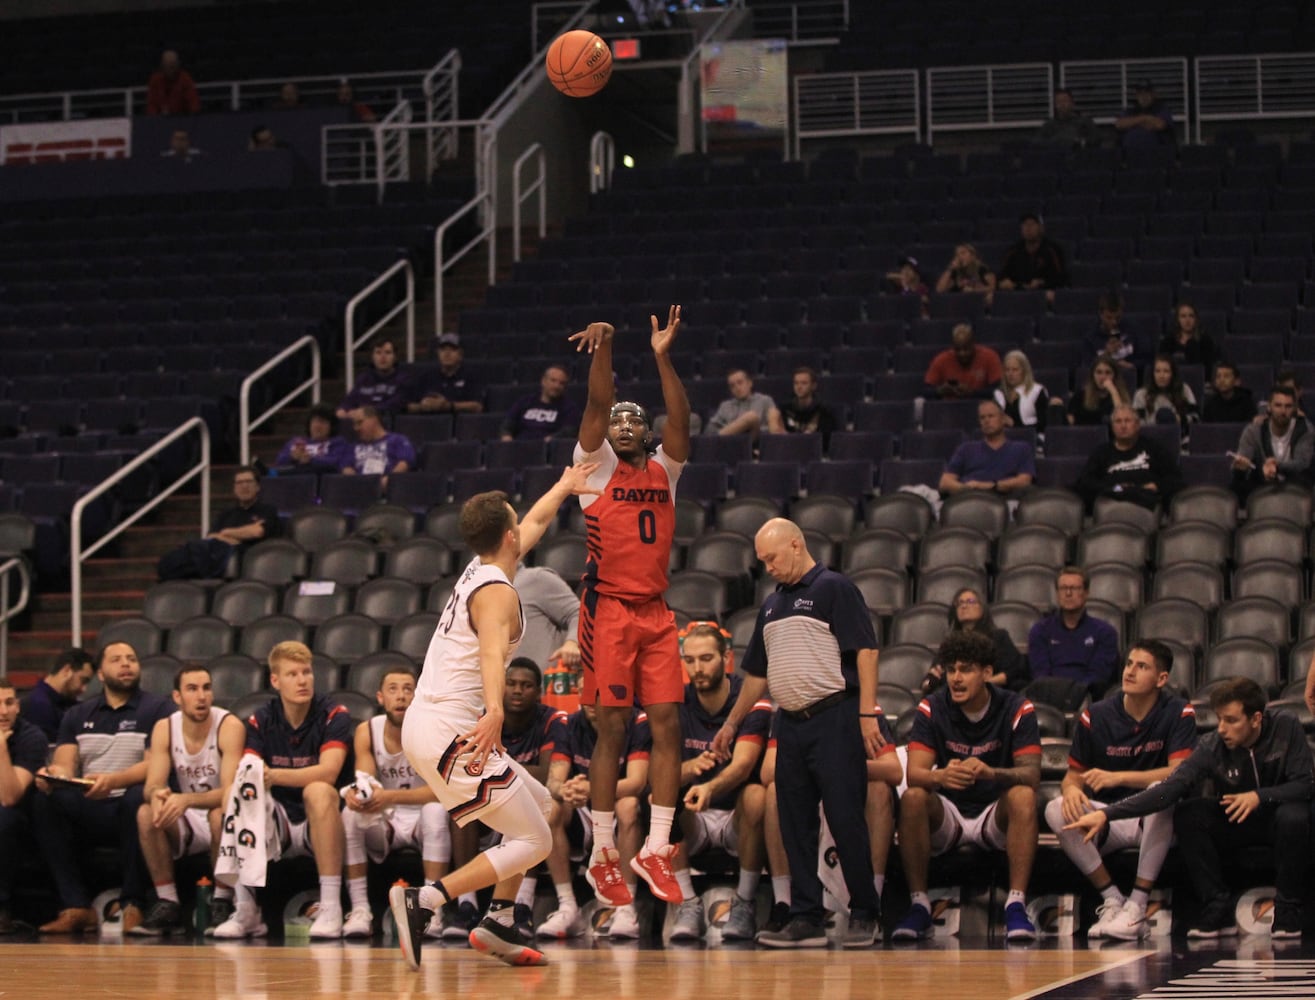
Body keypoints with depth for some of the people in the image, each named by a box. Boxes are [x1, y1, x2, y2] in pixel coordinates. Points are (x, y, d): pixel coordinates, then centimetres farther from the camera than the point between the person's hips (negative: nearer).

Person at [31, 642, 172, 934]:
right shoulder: (78, 715, 17)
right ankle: (77, 907, -25)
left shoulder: (156, 709, 4)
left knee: (139, 798, -37)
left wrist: (114, 781, -28)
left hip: (131, 811, -3)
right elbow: (65, 764, 5)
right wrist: (52, 776, -21)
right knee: (45, 803, -25)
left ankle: (133, 905, -26)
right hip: (87, 810, 3)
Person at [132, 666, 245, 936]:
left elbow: (230, 791, -26)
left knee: (220, 813, -36)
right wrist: (156, 794, -37)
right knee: (147, 813, -24)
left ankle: (222, 904, -20)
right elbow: (152, 785, -11)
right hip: (188, 825, 4)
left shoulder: (229, 726, -17)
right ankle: (167, 905, -16)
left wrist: (186, 800, -43)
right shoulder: (164, 729, -4)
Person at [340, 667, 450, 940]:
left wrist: (390, 797, -43)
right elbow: (365, 781, -13)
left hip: (421, 823, -3)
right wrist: (357, 793, -41)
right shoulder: (366, 732, -4)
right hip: (383, 825, 3)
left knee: (436, 811, -34)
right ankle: (360, 910, -26)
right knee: (350, 814, -25)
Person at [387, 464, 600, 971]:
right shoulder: (497, 592, -13)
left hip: (426, 723, 10)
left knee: (539, 806, 21)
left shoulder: (479, 569, 15)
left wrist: (564, 486, 51)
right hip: (449, 729, -10)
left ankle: (498, 924, 17)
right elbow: (492, 650, -34)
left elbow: (536, 522, 35)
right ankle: (422, 901, -19)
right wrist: (495, 710, -51)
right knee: (533, 841, -10)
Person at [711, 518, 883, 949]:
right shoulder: (772, 605, 20)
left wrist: (868, 714, -18)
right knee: (795, 826, 5)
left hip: (834, 719, -8)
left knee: (845, 819, -7)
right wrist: (731, 724, 28)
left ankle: (864, 915, 1)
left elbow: (865, 651, -11)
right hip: (790, 725, 8)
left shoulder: (834, 589, -4)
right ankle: (806, 920, 9)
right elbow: (757, 674, 27)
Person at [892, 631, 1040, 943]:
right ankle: (918, 905, -24)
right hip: (948, 815, 1)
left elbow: (1032, 773, -21)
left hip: (996, 814, -1)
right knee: (912, 798, -29)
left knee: (1023, 796, -32)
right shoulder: (932, 709, -6)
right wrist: (941, 776, -42)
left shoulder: (1017, 709, -9)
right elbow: (914, 773, -17)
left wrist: (990, 773, -43)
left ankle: (1016, 905, -34)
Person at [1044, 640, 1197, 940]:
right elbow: (1074, 774, 5)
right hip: (1108, 819, 3)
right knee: (1056, 810, -26)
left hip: (1153, 824, -2)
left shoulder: (1178, 713, -7)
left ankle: (1137, 906, -32)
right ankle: (1112, 900, -16)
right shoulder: (1096, 716, 0)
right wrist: (1071, 789, -22)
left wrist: (1118, 777, -30)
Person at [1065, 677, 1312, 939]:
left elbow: (1305, 784, -21)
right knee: (1187, 814, -25)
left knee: (1293, 815, -36)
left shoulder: (1286, 728, -19)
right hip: (1234, 823, 2)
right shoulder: (1212, 746, -18)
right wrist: (1106, 814, -38)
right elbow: (1170, 787, -27)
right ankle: (1218, 909, -18)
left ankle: (1288, 909, -17)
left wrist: (1259, 796, -36)